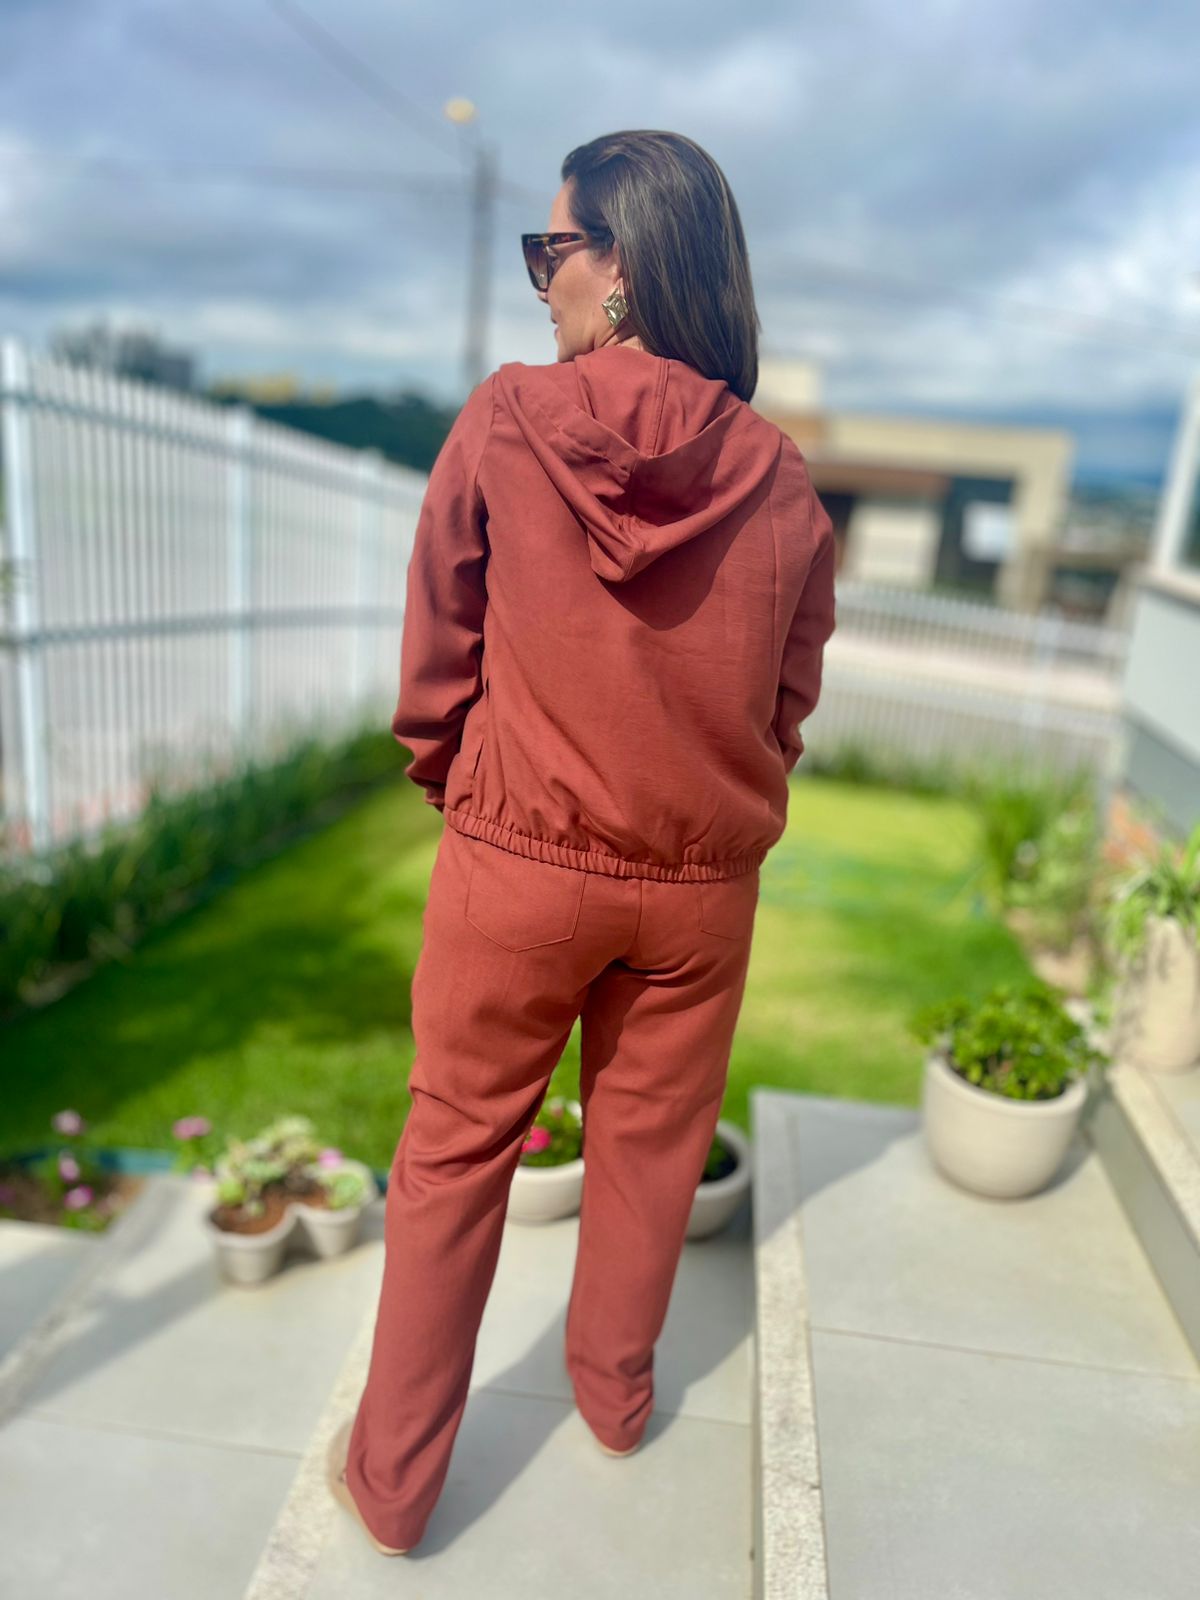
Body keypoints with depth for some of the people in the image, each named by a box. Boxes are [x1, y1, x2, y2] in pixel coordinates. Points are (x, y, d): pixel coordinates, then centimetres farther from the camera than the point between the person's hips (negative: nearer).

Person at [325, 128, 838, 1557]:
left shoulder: (502, 423, -10)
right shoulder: (778, 480, -4)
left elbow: (434, 661, -3)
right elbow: (790, 704, 4)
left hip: (516, 862, -2)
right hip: (702, 879, 3)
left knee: (455, 1150, 15)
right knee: (649, 1144, 21)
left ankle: (394, 1477, 33)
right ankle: (614, 1390, 47)